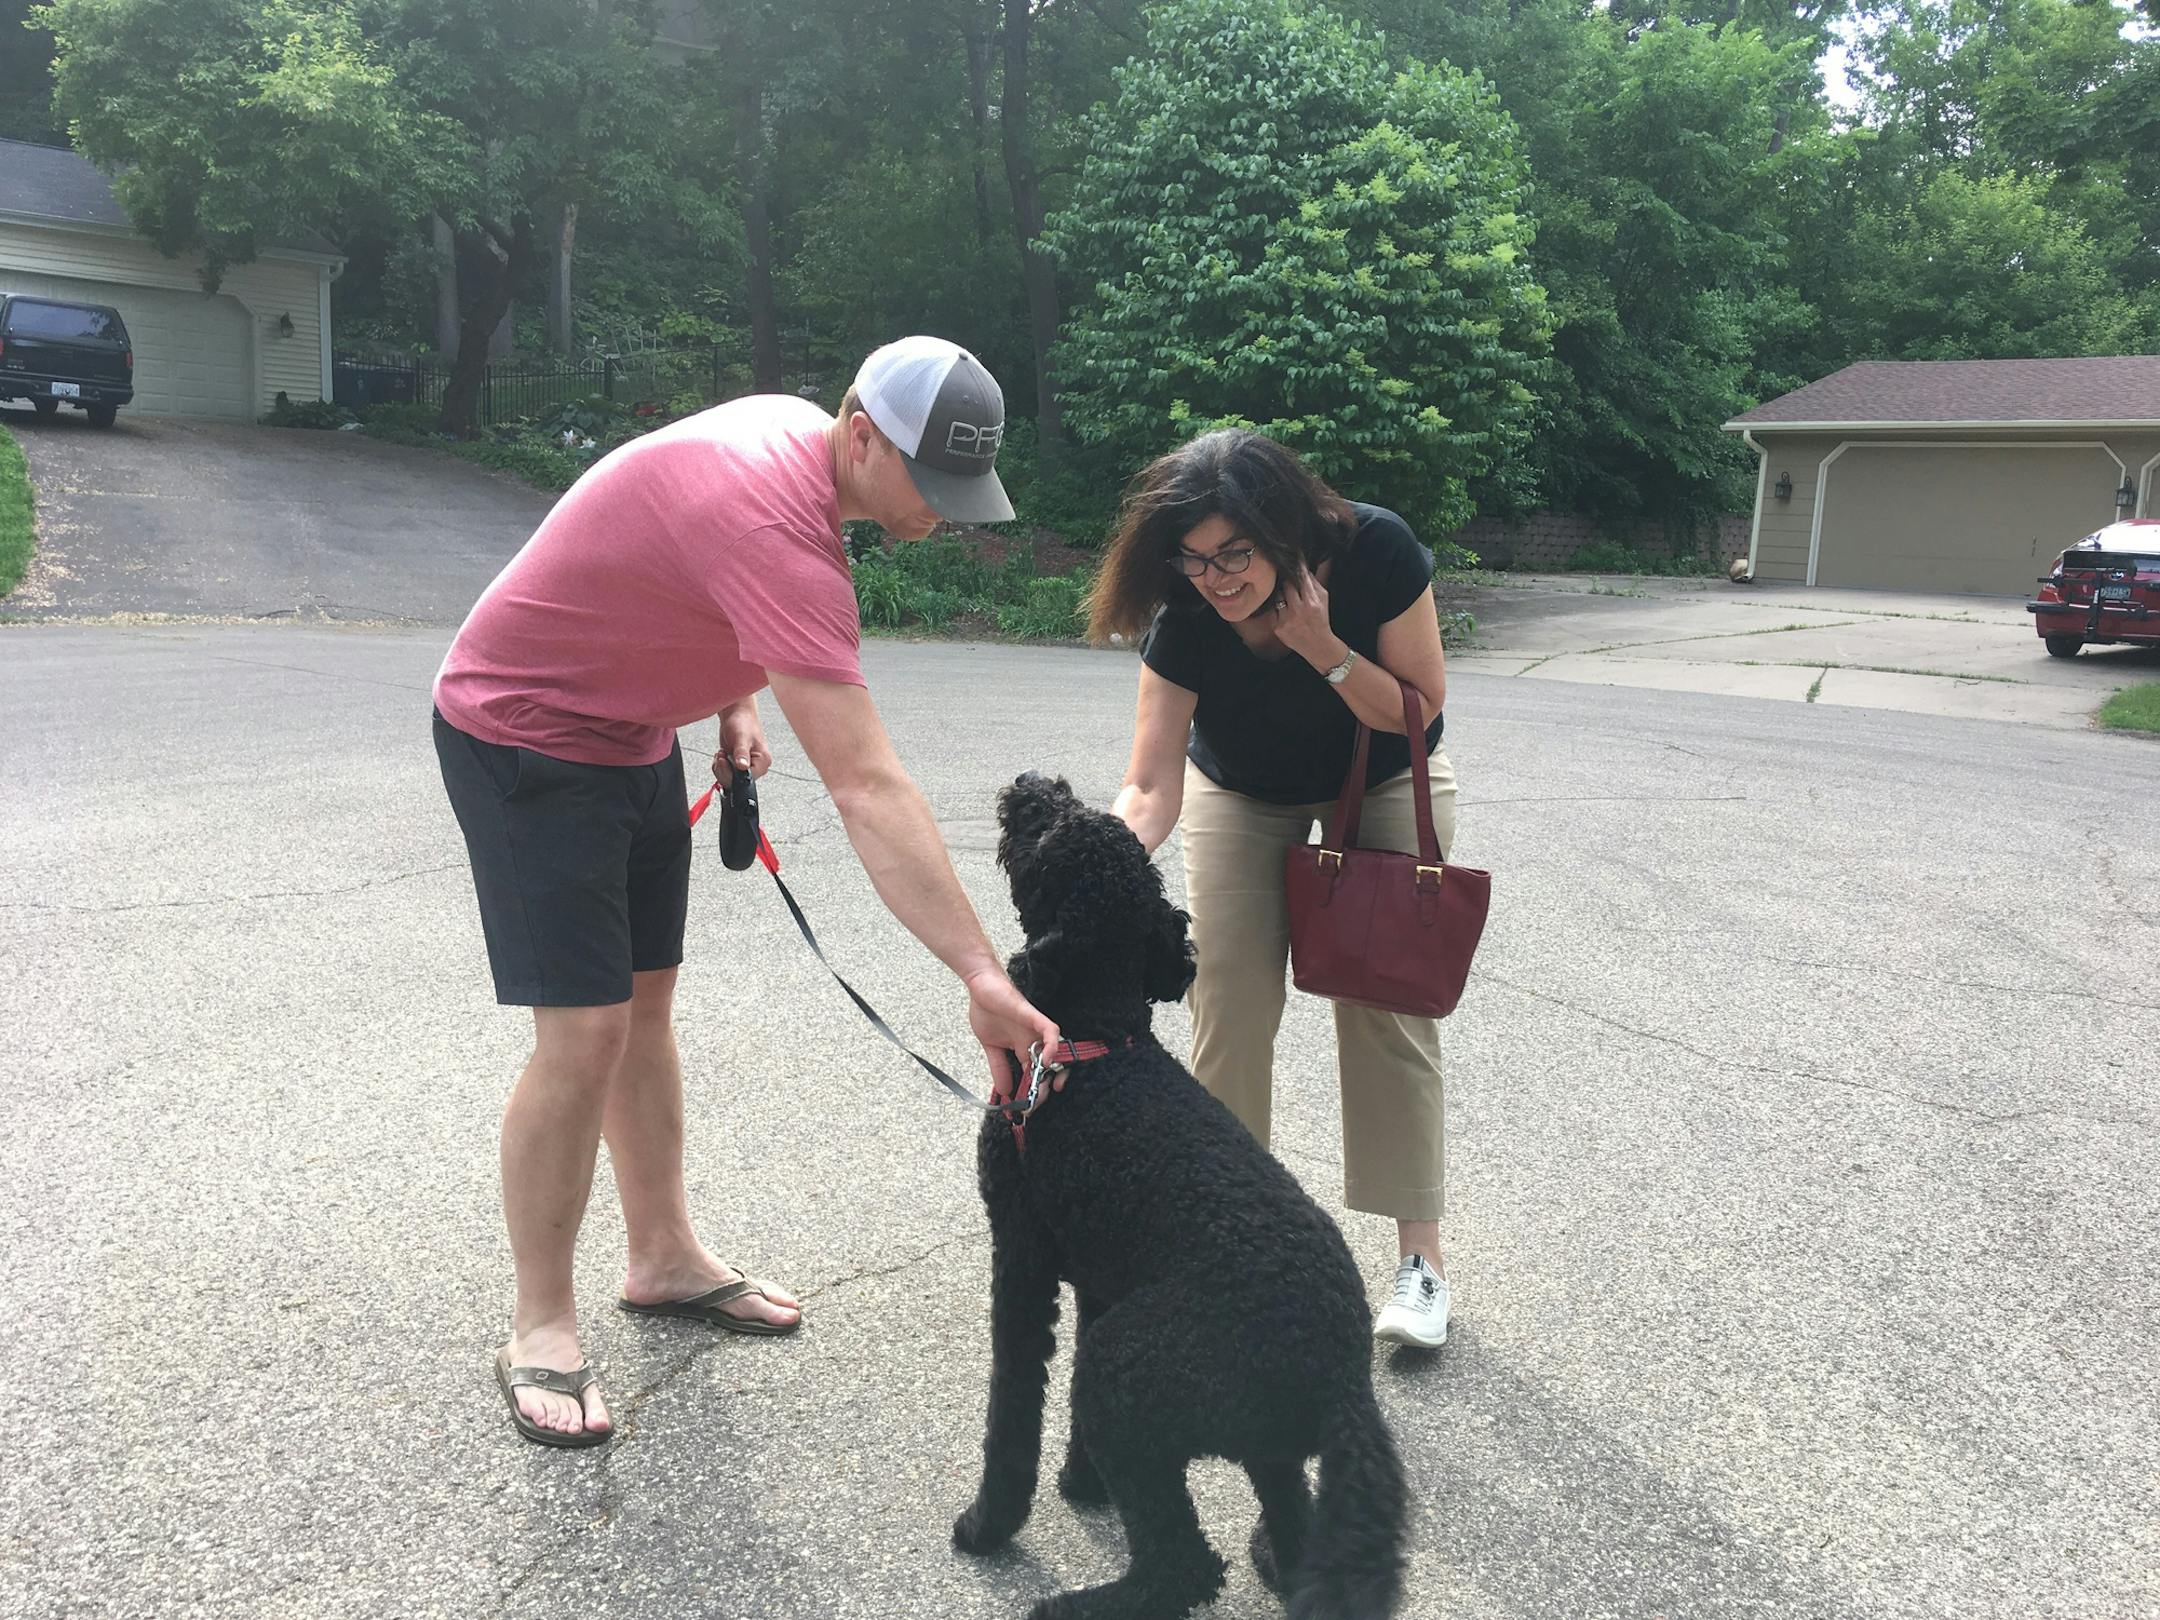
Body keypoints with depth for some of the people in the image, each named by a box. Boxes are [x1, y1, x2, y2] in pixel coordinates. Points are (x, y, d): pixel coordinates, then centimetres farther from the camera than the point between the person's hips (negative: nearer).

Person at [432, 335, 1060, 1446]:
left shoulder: (790, 431, -6)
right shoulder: (775, 525, -36)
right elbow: (867, 790, -42)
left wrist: (735, 706, -1)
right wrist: (983, 979, -44)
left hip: (630, 726, 10)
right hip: (521, 735, -9)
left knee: (645, 999, 13)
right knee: (583, 1031, -12)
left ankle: (664, 1258, 27)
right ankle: (540, 1331, 4)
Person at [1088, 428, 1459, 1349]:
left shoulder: (1375, 552, -32)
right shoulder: (1185, 617, -30)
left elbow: (1419, 711, -22)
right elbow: (1151, 788, -33)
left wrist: (1321, 645, -37)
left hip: (1383, 785, -1)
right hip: (1242, 795, 1)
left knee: (1385, 1007, -5)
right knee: (1230, 1012, -4)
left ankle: (1419, 1255, 5)